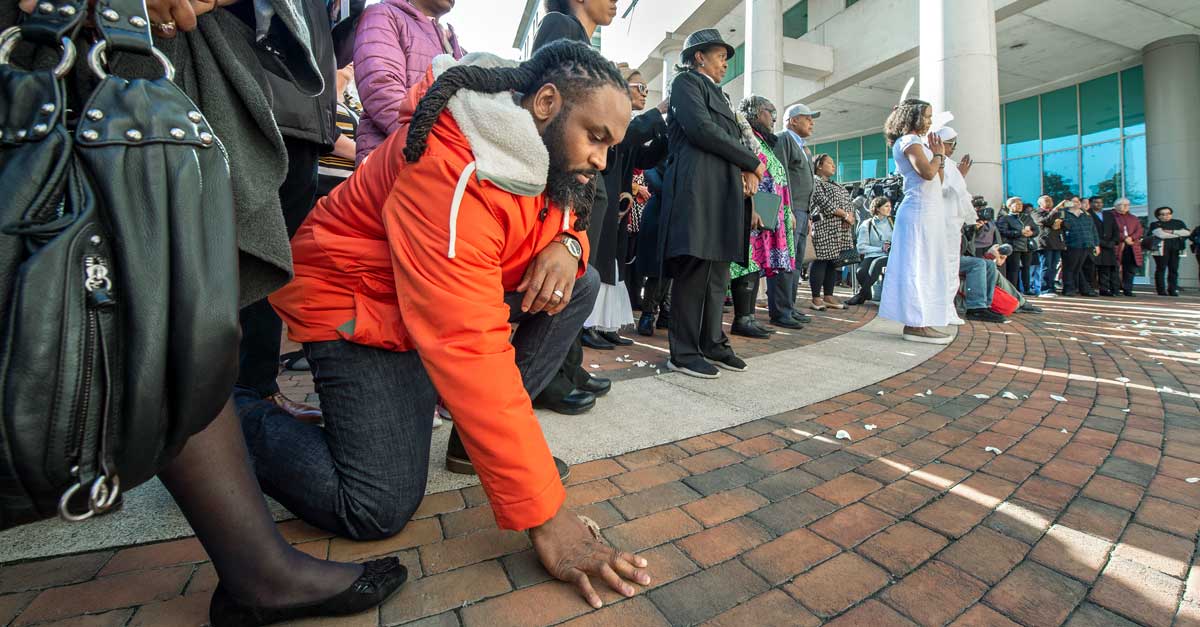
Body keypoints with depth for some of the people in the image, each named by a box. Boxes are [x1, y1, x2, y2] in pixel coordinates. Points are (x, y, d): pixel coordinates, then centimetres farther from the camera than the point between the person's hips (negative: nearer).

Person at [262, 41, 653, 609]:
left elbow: (568, 221, 10)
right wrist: (544, 517, -36)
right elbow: (472, 351, -39)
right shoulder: (450, 170, -33)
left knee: (581, 286, -4)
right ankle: (235, 425, 10)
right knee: (381, 508, -17)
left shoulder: (545, 152, -6)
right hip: (354, 300, -8)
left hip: (452, 284, 8)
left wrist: (566, 245, -19)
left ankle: (483, 438, -1)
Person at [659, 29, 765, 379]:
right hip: (698, 188, -9)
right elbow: (701, 128, -11)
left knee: (718, 273, 6)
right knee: (694, 269, -11)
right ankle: (684, 353, -5)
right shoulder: (686, 82, 6)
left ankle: (712, 344, 13)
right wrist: (752, 163, -6)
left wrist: (746, 172, 3)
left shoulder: (717, 94, 32)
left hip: (725, 191, 9)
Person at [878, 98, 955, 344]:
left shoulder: (916, 142, 24)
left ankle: (918, 323, 9)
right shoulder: (909, 141, -6)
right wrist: (938, 154, -3)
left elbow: (936, 180, 24)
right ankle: (916, 325, -11)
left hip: (927, 211, 10)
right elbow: (928, 173, -21)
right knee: (919, 267, -11)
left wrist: (939, 155, 15)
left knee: (925, 268, 8)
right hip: (920, 211, -10)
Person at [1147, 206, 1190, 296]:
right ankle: (1161, 290, -4)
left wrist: (1172, 232, -6)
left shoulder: (1178, 223, 18)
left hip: (1176, 249, 4)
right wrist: (1179, 235, 1)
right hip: (1161, 248, -4)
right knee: (1161, 269, -6)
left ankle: (1173, 290, 3)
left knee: (1174, 269, 0)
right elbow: (1161, 235, -9)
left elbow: (1187, 232, 5)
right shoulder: (1155, 224, 4)